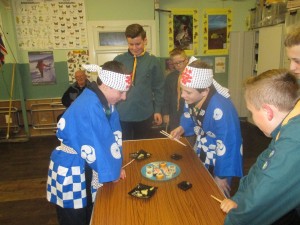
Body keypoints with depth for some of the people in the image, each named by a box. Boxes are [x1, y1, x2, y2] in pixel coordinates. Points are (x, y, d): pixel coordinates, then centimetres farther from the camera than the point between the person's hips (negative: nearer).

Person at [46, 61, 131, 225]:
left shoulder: (105, 102, -3)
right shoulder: (89, 107, -30)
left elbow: (113, 135, 3)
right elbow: (96, 147, -27)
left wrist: (116, 166, 0)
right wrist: (112, 171, -12)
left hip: (86, 168, 8)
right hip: (70, 173, -8)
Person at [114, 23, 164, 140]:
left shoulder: (153, 61, -2)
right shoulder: (118, 60, 0)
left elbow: (158, 88, 2)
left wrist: (158, 110, 1)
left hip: (144, 115, 0)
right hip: (121, 115, 0)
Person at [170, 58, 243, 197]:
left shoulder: (220, 110, -37)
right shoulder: (192, 98, -14)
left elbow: (226, 147, -29)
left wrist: (221, 177, -19)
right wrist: (181, 128, -9)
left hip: (219, 159, -7)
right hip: (201, 154, 7)